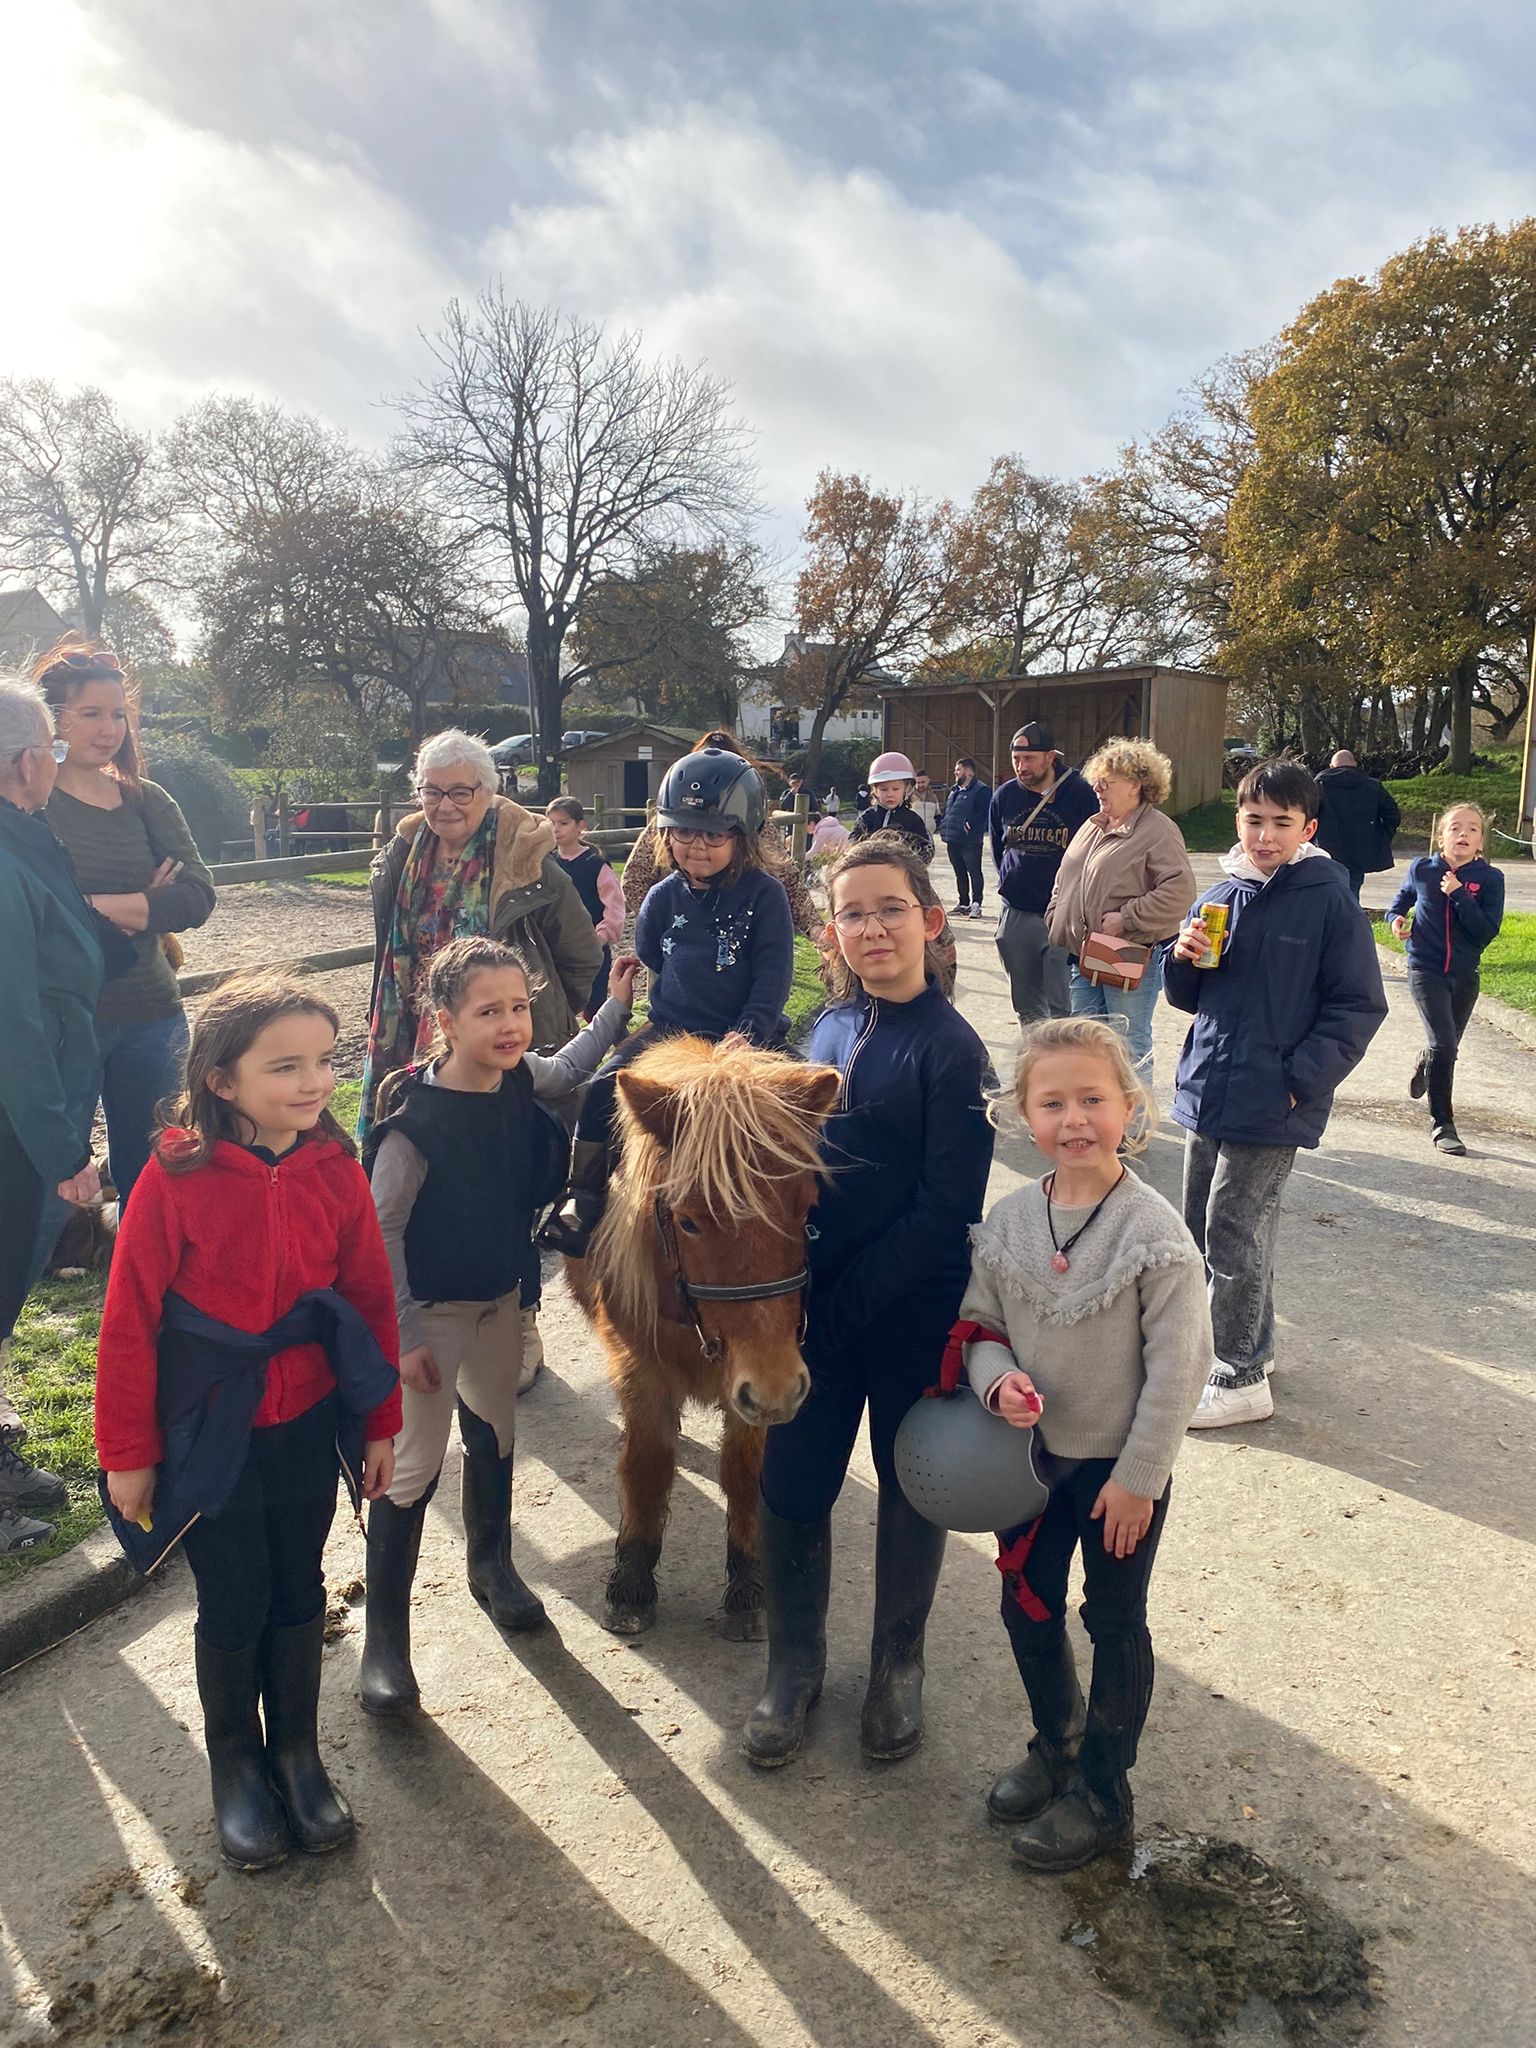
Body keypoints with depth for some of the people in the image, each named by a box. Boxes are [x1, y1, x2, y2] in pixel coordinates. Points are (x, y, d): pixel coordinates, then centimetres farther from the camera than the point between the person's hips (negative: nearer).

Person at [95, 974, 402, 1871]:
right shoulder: (175, 1179, -19)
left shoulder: (338, 1171, -10)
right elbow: (130, 1321, -11)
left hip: (309, 1423, 3)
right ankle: (235, 1763, 38)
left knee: (299, 1591, 17)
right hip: (210, 1433, -2)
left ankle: (297, 1749, 40)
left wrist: (381, 1423, 4)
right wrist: (128, 1453, -5)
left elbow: (372, 1300, -1)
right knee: (233, 1603, 12)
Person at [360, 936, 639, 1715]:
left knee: (494, 1437, 23)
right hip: (431, 1311, -6)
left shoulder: (522, 1081, -9)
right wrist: (403, 1336, -19)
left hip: (500, 1297, 7)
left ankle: (490, 1563, 47)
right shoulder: (418, 1120, -28)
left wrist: (615, 1007, 11)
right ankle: (384, 1638, 16)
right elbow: (381, 1230, -21)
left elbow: (568, 1068, 16)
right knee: (412, 1469, 0)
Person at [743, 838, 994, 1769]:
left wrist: (855, 1297, -18)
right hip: (818, 1302, 5)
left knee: (910, 1485, 15)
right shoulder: (830, 1027, 3)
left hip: (913, 1310, -4)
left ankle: (899, 1665, 39)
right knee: (791, 1483, 10)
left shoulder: (950, 1048, -15)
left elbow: (947, 1208, -18)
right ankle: (794, 1665, 35)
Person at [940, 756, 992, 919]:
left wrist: (970, 824, -27)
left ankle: (976, 904, 0)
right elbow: (946, 811, 25)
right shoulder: (954, 790, 19)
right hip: (953, 839, 9)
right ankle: (963, 903, 23)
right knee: (960, 873, 15)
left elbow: (983, 814, -18)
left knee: (974, 872, -3)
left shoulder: (981, 790, -9)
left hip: (970, 841, -9)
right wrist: (943, 826, 12)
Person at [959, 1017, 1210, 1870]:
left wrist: (1138, 1476, -14)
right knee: (1026, 1607, 19)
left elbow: (1178, 1365, -16)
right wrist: (998, 1379, -18)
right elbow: (978, 1325, 4)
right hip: (1031, 1450, 5)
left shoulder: (1154, 1233, -19)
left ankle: (1101, 1791, 32)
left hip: (1120, 1466, -4)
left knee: (1115, 1623, 13)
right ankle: (1057, 1742, 45)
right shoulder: (1007, 1222, -7)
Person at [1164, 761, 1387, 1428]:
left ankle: (1241, 1378, 15)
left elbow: (1359, 1005, -8)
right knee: (1203, 1230, 15)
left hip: (1270, 1107, -6)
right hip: (1207, 1094, 7)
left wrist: (1300, 1080, -15)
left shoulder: (1329, 899, -9)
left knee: (1234, 1238, -1)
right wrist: (1183, 959, -7)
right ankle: (1247, 1340, 35)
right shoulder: (1220, 898, 7)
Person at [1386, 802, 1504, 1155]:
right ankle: (1442, 1123, -2)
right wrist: (1396, 916, -2)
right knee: (1444, 1045, -16)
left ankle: (1425, 1066, 55)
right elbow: (1403, 896, 18)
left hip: (1464, 975, 2)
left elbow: (1488, 931, -15)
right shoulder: (1421, 868, -4)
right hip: (1425, 970, -2)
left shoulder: (1489, 878, -7)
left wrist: (1458, 894, -22)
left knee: (1446, 1050, 17)